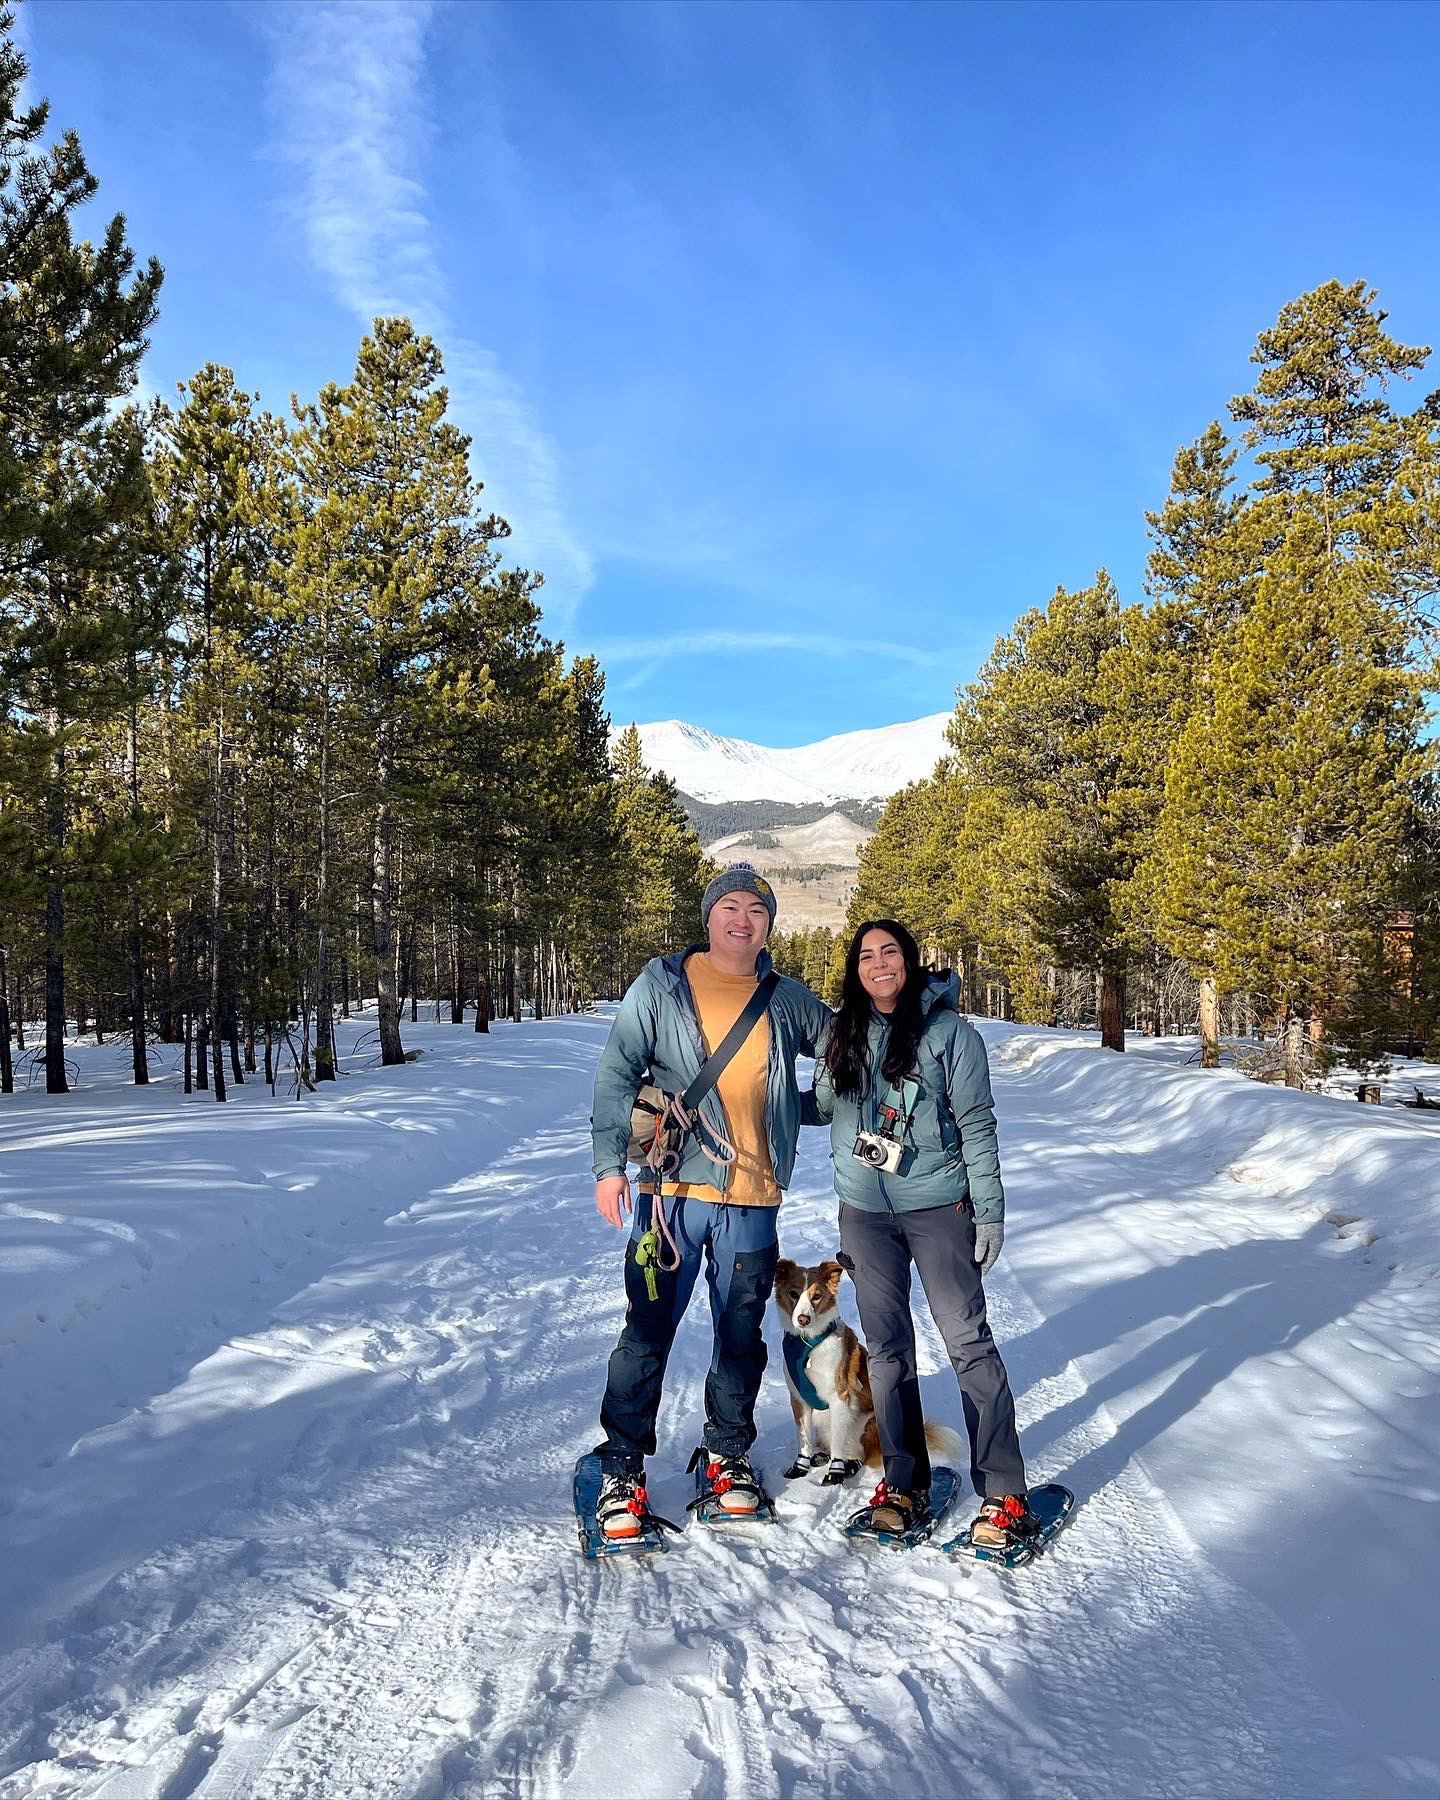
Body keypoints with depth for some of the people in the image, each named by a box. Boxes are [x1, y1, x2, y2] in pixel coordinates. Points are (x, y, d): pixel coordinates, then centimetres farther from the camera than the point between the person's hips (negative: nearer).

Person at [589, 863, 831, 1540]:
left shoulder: (788, 1000, 10)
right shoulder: (662, 986, 2)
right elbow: (617, 1073, 0)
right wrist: (609, 1161, -8)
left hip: (753, 1195, 3)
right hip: (674, 1187, -2)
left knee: (741, 1335, 13)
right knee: (648, 1332, -1)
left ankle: (730, 1456, 31)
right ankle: (622, 1469, 14)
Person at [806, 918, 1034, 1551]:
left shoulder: (949, 1030, -7)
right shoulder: (843, 1034, 5)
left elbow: (977, 1125, -6)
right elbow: (821, 1106, 18)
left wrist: (989, 1213, -8)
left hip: (936, 1208, -4)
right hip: (863, 1213, 4)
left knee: (968, 1343, -3)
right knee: (887, 1348, 10)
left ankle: (1004, 1495, 6)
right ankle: (905, 1483, 22)